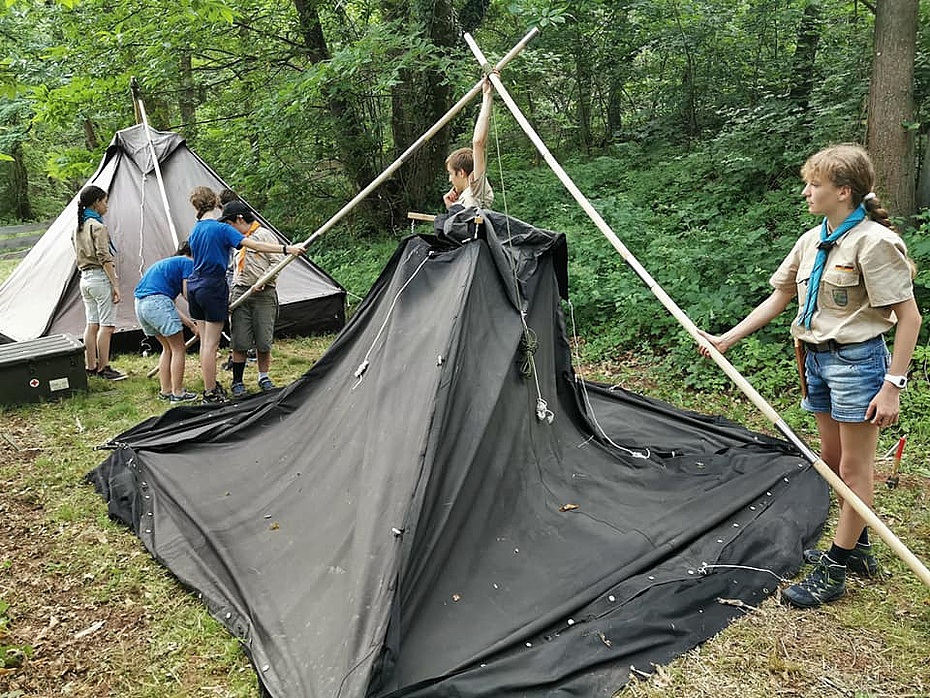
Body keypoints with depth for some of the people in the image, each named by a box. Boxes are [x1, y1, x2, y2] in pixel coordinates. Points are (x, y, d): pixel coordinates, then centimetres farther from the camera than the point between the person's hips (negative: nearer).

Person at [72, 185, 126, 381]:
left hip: (85, 278, 9)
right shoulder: (98, 227, -12)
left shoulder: (78, 228, 14)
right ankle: (103, 368, -1)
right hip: (101, 278, -9)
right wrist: (115, 284, -16)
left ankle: (91, 367, 15)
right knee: (106, 325, -4)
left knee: (91, 324, 11)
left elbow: (79, 257, 19)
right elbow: (104, 258, -17)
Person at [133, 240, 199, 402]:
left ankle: (165, 390, 24)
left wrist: (191, 324, 24)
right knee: (178, 349, 4)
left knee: (167, 348, 21)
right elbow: (187, 294, -4)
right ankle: (177, 393, 8)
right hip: (157, 302, -9)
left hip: (140, 304, 9)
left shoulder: (165, 263, 30)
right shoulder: (188, 263, 5)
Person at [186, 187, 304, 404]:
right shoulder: (221, 229, -13)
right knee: (211, 343, -2)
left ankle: (211, 386, 24)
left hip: (195, 286, 8)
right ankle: (210, 394, 3)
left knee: (205, 341, 14)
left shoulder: (194, 232, 10)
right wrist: (286, 249, -26)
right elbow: (253, 245, -23)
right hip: (213, 287, -8)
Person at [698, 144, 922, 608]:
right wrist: (726, 339, 8)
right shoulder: (811, 242, 7)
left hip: (857, 360, -8)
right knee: (832, 462, 17)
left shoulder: (873, 242, -17)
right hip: (817, 359, 8)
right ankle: (856, 549, 35)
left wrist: (892, 386, -20)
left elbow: (909, 316, -17)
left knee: (854, 468, 4)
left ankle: (833, 570, 14)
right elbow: (778, 299, 14)